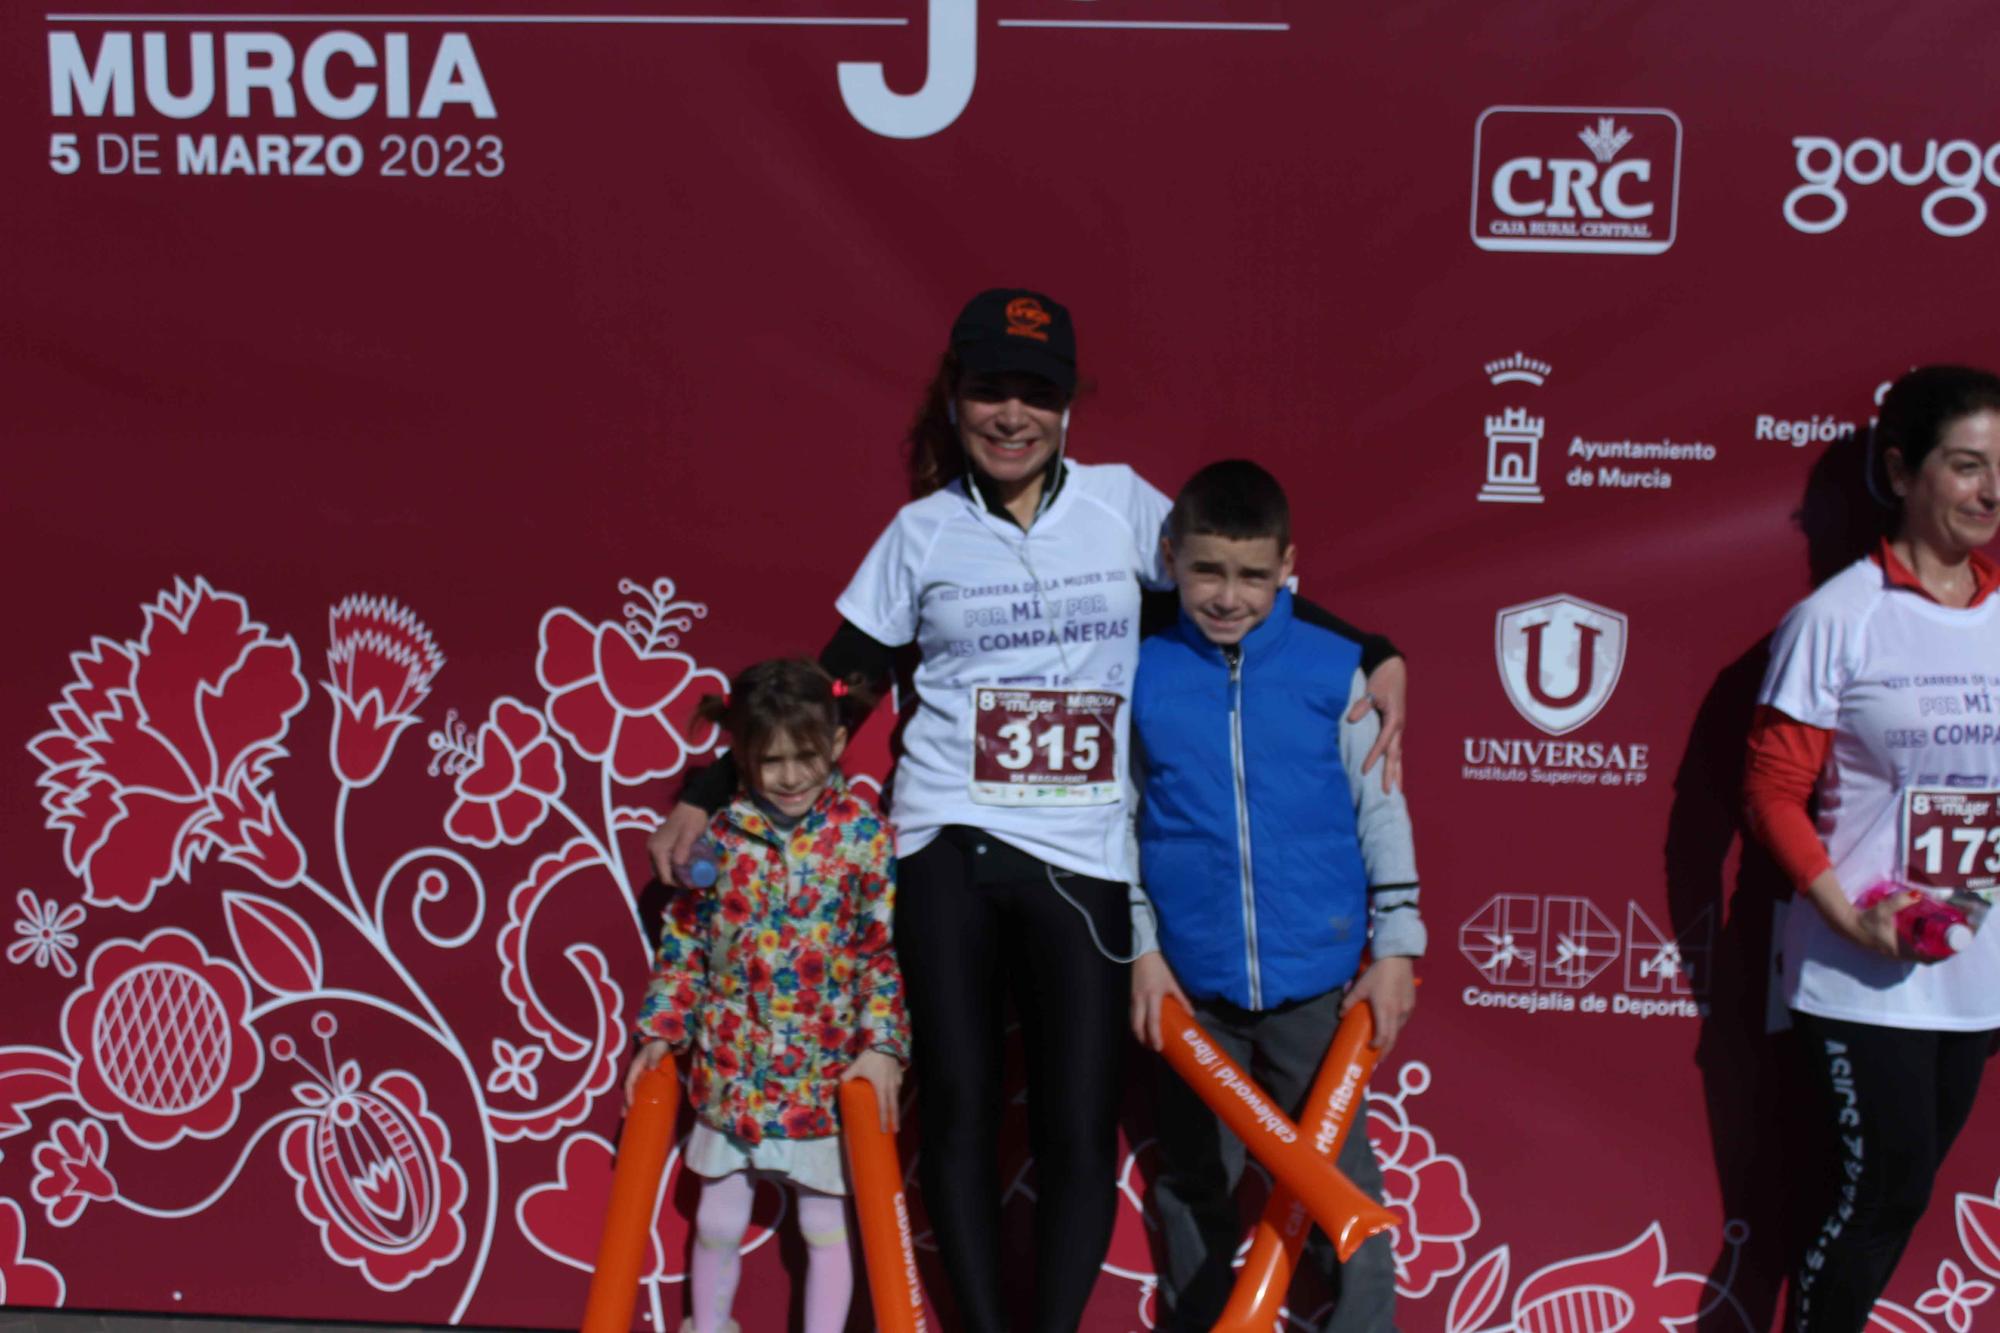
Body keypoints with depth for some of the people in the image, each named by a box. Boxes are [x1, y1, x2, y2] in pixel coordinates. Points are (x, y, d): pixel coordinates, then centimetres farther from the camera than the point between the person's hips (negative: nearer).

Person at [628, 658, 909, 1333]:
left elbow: (887, 950, -7)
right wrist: (661, 1030, 2)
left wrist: (880, 1044, -14)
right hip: (730, 1069, 2)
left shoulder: (864, 834, -8)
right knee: (718, 1222, 15)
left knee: (826, 1226, 9)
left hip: (827, 1073, -2)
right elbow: (684, 941, 6)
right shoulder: (720, 834, -2)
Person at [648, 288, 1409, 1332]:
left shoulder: (1121, 501, 5)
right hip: (952, 850, 0)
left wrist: (1375, 654, -4)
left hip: (1086, 862, 0)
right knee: (958, 1108, 4)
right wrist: (705, 795, 8)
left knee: (1079, 1128, -1)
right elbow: (827, 690, 10)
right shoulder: (923, 531, 5)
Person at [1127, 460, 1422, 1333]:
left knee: (1339, 1176, 7)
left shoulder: (1332, 665, -5)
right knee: (1193, 1185, 15)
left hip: (1319, 976, -1)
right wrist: (1142, 950, 0)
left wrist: (1396, 944, -1)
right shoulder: (1142, 675, -3)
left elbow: (1382, 809, 1)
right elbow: (1120, 824, 4)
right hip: (1192, 981, 2)